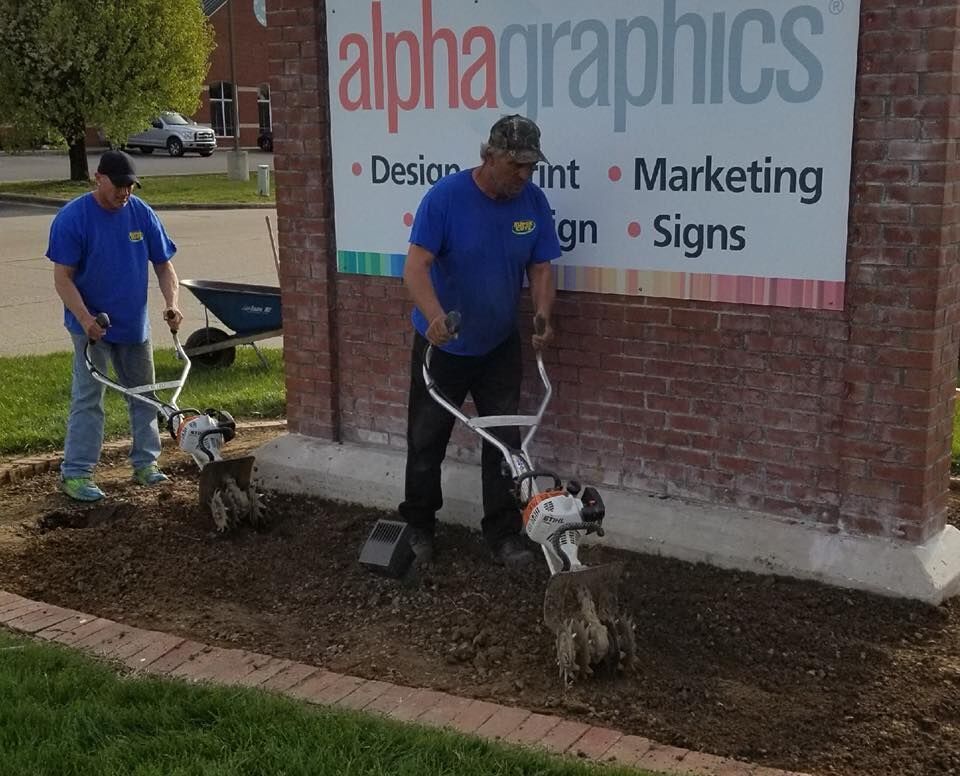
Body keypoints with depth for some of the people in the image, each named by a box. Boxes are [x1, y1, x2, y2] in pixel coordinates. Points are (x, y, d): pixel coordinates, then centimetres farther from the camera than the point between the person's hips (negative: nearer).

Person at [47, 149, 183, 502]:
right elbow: (63, 277, -15)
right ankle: (75, 473, 0)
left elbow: (163, 264, 4)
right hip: (91, 325, -5)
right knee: (87, 398, -5)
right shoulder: (71, 218, -14)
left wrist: (171, 303, -13)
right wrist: (84, 318, -27)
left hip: (134, 324, 5)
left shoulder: (142, 214, -1)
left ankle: (145, 462, 26)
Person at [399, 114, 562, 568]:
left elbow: (540, 268, -3)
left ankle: (503, 534, 17)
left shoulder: (533, 202, -8)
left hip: (499, 347, 3)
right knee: (427, 440, 10)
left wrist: (542, 314, -23)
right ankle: (419, 527, 27)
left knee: (504, 441, 5)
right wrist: (435, 316, -44)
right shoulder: (445, 196, -21)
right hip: (441, 346, -3)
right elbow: (416, 267, -27)